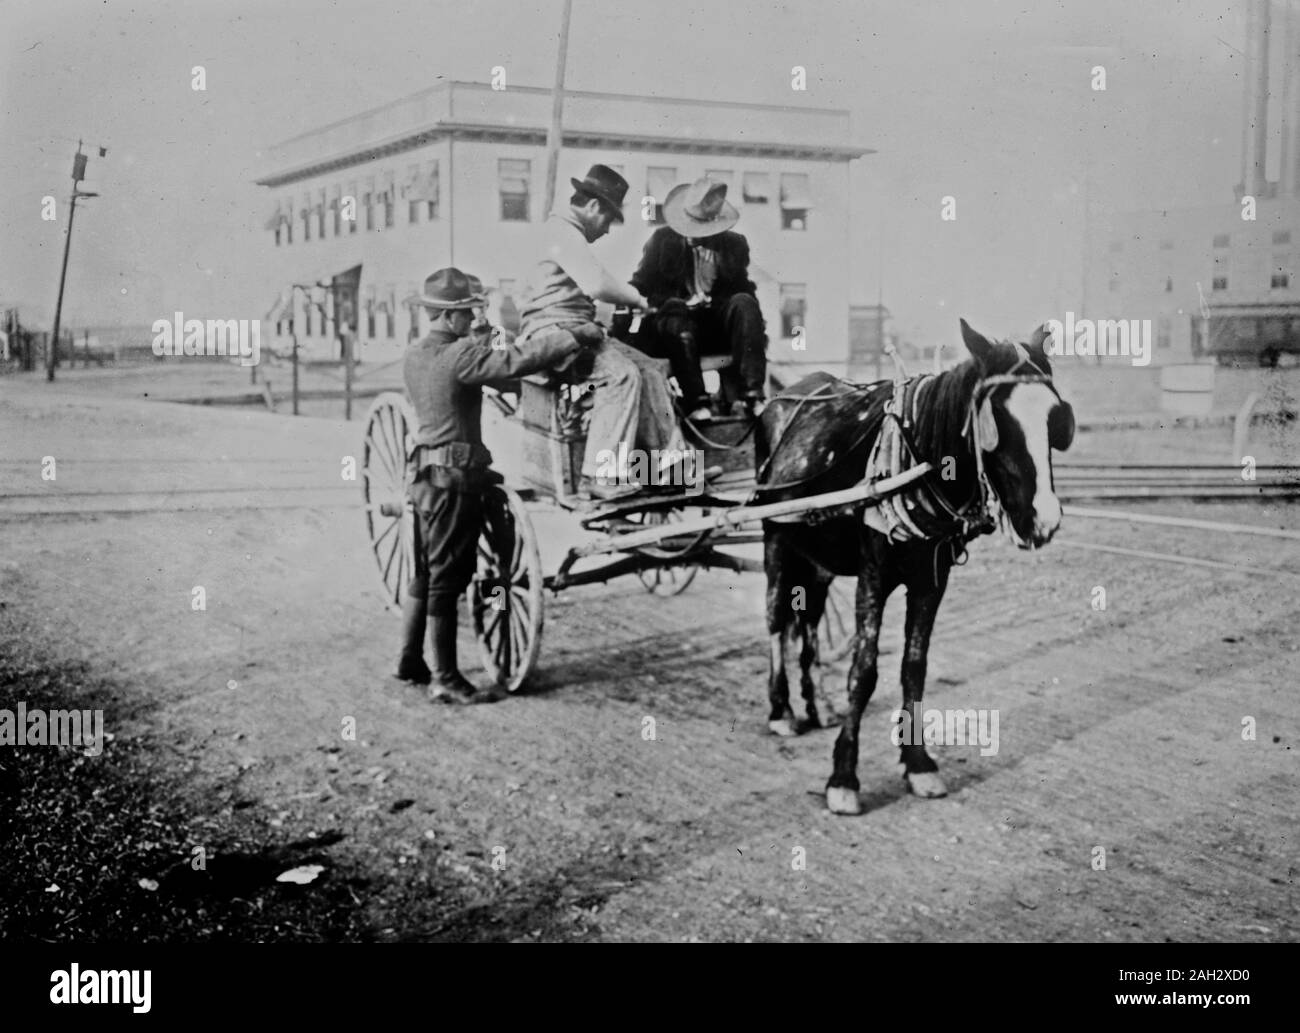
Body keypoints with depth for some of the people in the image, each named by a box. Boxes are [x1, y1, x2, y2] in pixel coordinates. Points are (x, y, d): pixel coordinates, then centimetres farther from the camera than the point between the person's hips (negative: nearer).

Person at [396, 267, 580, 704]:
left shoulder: (414, 356, 9)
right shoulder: (460, 356, -17)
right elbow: (519, 361, -24)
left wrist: (484, 344, 21)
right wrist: (576, 341, -17)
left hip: (425, 475, 9)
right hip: (454, 479, -9)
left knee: (425, 571, 18)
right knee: (447, 577, -4)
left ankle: (410, 660, 27)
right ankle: (445, 679, 1)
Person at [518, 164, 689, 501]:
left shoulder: (570, 233, 24)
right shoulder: (561, 230, -10)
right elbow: (596, 284, -21)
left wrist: (627, 301, 15)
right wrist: (636, 298, -6)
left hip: (577, 330, 11)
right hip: (552, 330, -11)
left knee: (649, 370, -1)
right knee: (621, 374, -28)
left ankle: (668, 460, -4)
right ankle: (600, 477, -28)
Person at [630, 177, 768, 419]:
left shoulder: (734, 244, 11)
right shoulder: (663, 240, 7)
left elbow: (744, 290, 8)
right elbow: (641, 288, 1)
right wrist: (678, 304, -16)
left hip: (718, 330, 2)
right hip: (672, 331, -2)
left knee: (744, 302, -26)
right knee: (676, 313, -34)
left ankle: (750, 394, -37)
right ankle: (697, 402, -45)